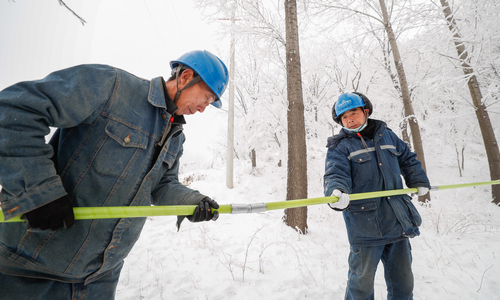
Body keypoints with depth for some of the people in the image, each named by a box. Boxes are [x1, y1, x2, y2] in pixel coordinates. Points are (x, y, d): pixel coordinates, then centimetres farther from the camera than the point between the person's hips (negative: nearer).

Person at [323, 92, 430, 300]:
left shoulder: (386, 135, 13)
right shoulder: (339, 147, -3)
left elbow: (407, 159, 28)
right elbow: (335, 173, -19)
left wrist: (419, 182, 24)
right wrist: (336, 191, -39)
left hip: (397, 223, 5)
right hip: (364, 225, -5)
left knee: (403, 280, 18)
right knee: (362, 282, 5)